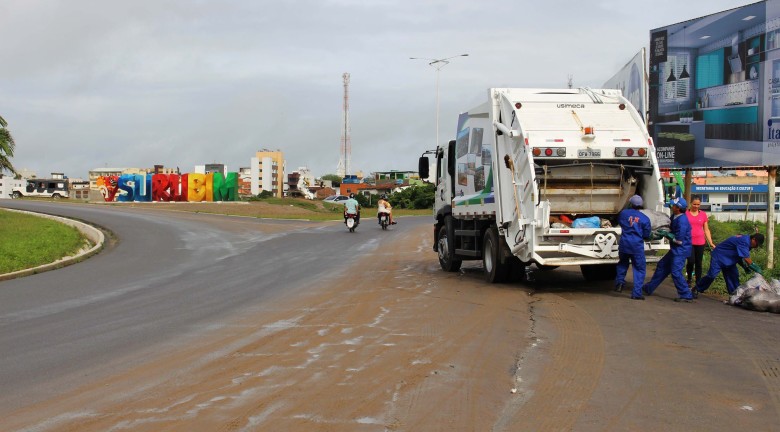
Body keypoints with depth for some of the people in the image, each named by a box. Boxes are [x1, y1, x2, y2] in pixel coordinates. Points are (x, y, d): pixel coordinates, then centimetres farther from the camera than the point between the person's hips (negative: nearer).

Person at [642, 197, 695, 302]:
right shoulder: (674, 217, 5)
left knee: (676, 272, -12)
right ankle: (649, 288, 29)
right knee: (662, 266, 18)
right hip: (675, 250, 11)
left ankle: (686, 296, -7)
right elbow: (671, 228, 25)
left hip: (680, 251, -11)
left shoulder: (682, 221, -25)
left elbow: (679, 240, -24)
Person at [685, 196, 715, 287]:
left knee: (698, 263, 5)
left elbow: (706, 230, 10)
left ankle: (698, 283, 11)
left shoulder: (703, 214, 7)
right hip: (689, 242, -2)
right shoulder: (685, 214, 0)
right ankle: (689, 279, 11)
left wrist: (711, 243, 5)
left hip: (700, 242, 2)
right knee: (691, 261, -12)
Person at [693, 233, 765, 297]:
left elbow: (739, 256, 10)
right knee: (712, 275, -15)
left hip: (728, 259, 10)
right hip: (718, 256, -10)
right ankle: (696, 289, -1)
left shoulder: (746, 242, 4)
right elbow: (746, 259, -30)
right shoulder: (743, 241, -28)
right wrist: (756, 268, -22)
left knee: (734, 276, 2)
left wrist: (745, 266, -3)